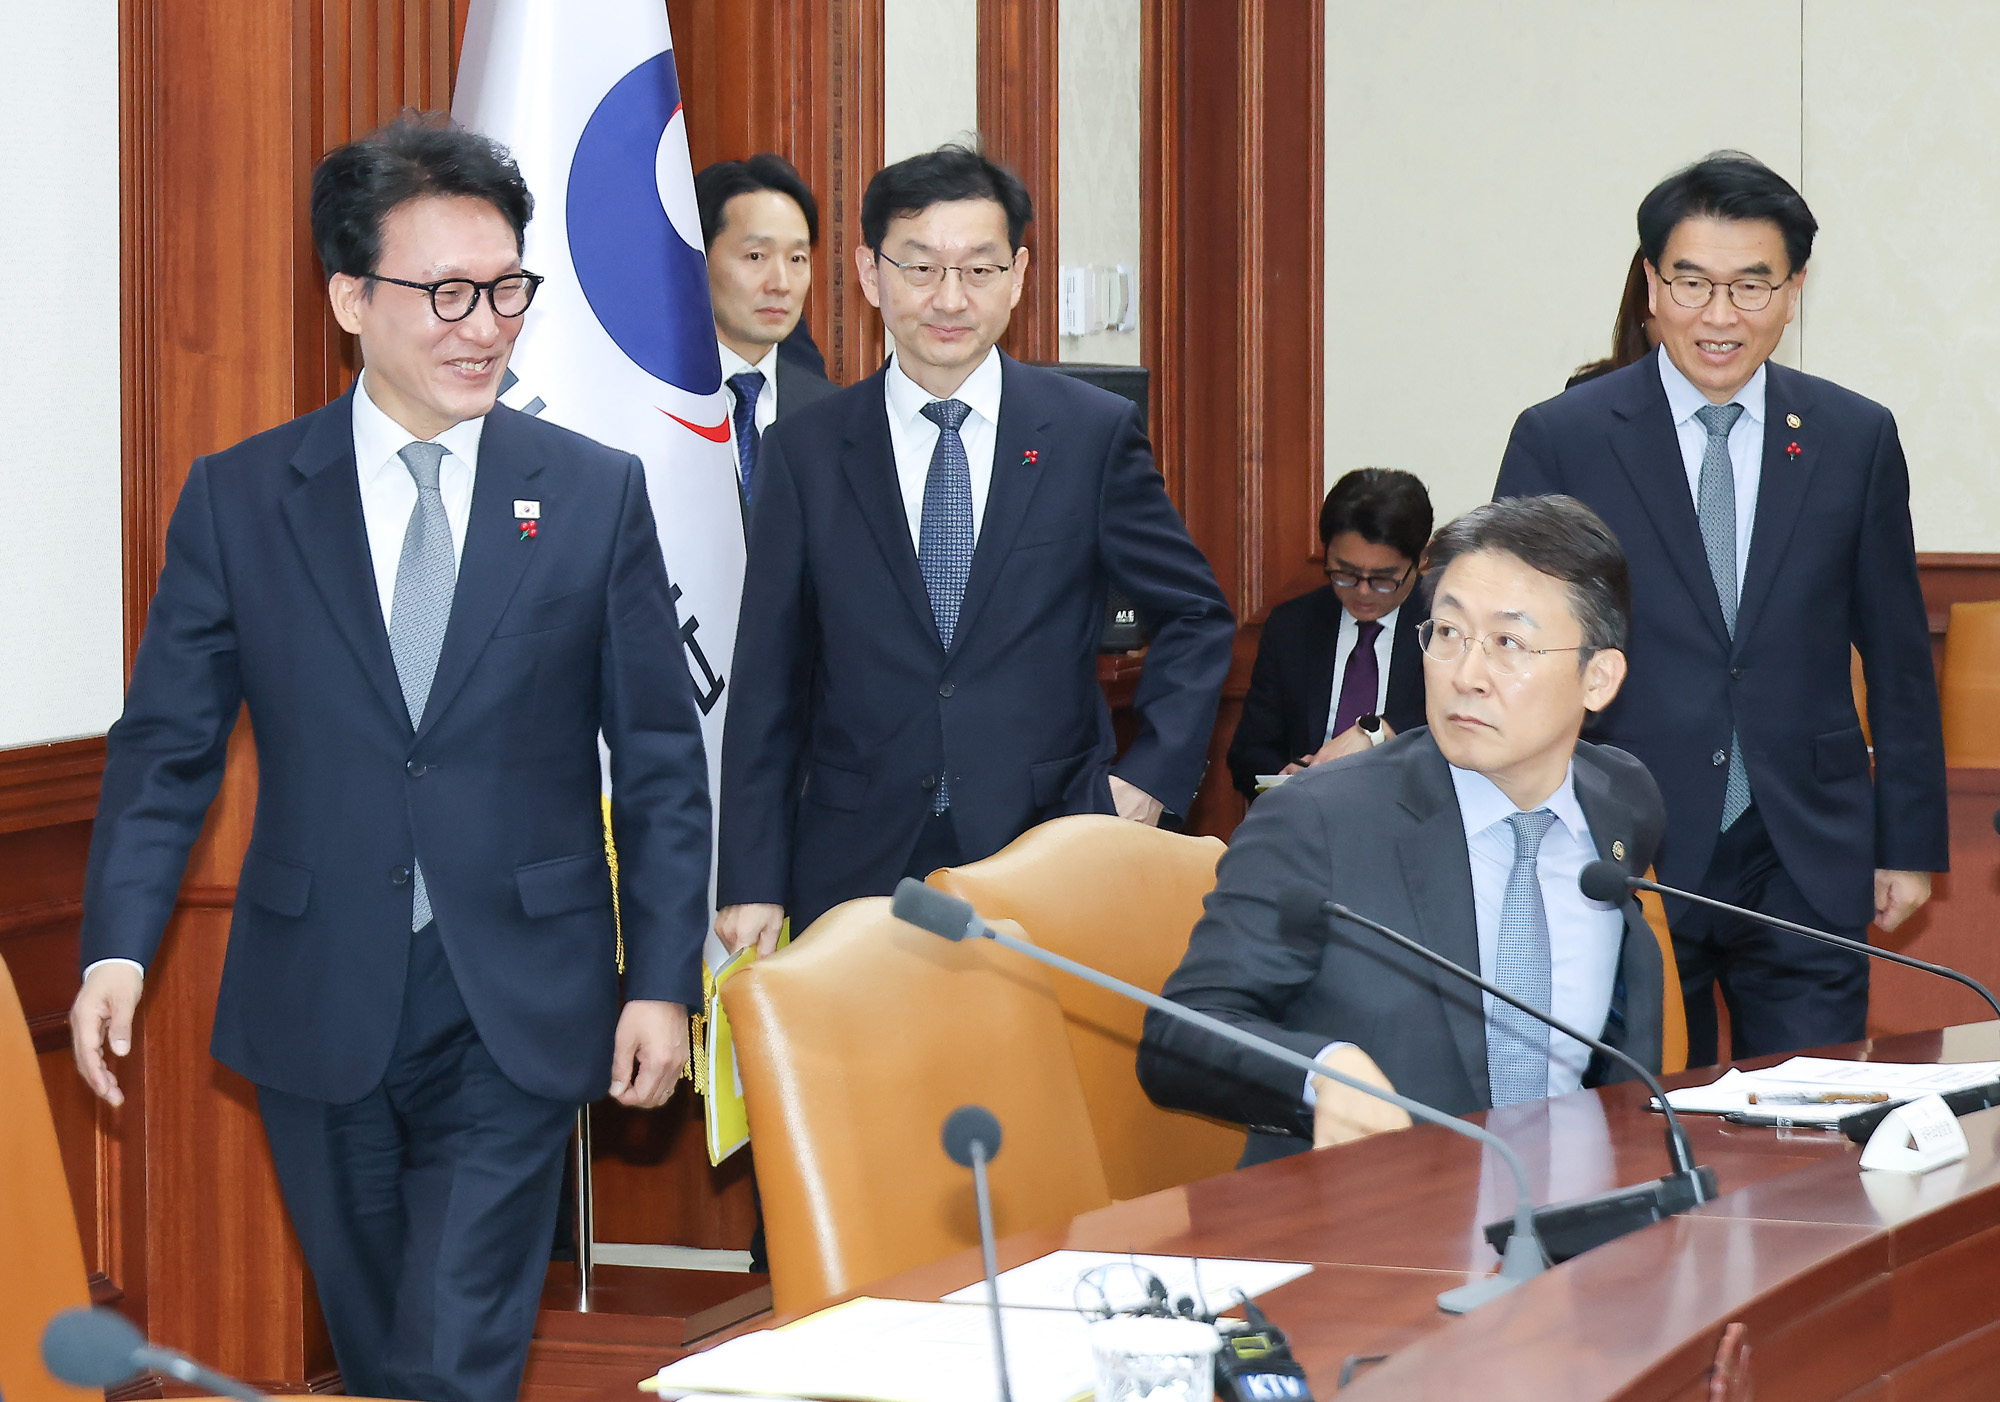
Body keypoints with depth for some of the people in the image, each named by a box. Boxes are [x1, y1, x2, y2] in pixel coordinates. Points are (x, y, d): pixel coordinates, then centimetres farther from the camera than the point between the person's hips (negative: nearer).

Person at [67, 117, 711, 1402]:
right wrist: (118, 948, -11)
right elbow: (167, 747, 3)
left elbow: (661, 760, 4)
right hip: (317, 1007, 2)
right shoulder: (237, 500, 2)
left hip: (516, 1015, -1)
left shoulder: (597, 495, 1)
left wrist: (662, 981, -2)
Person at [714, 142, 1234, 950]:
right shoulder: (805, 453, 5)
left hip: (1052, 864, 0)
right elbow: (768, 686, 5)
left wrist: (1150, 776, 0)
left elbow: (1195, 618, 12)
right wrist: (753, 883, 1)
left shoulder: (1093, 434, 3)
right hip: (857, 874, 1)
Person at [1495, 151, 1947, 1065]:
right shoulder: (1559, 441, -1)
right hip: (1624, 866, -1)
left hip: (1807, 869, 2)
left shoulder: (1858, 439, 6)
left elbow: (1897, 657, 11)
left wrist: (1910, 844, 9)